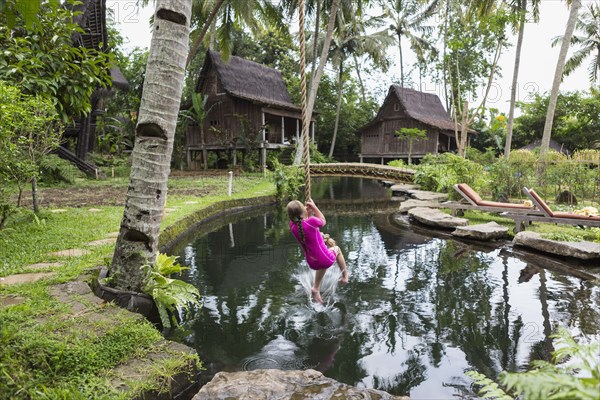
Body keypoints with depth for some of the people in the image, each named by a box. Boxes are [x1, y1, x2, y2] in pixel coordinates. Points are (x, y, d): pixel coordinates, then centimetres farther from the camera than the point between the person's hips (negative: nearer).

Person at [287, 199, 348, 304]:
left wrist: (309, 211, 4)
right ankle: (345, 276, 45)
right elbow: (323, 221, -4)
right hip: (326, 260, -5)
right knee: (336, 248, 30)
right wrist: (314, 207, 0)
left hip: (312, 264, 5)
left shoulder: (292, 225, -11)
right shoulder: (311, 221, -28)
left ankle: (316, 288, 40)